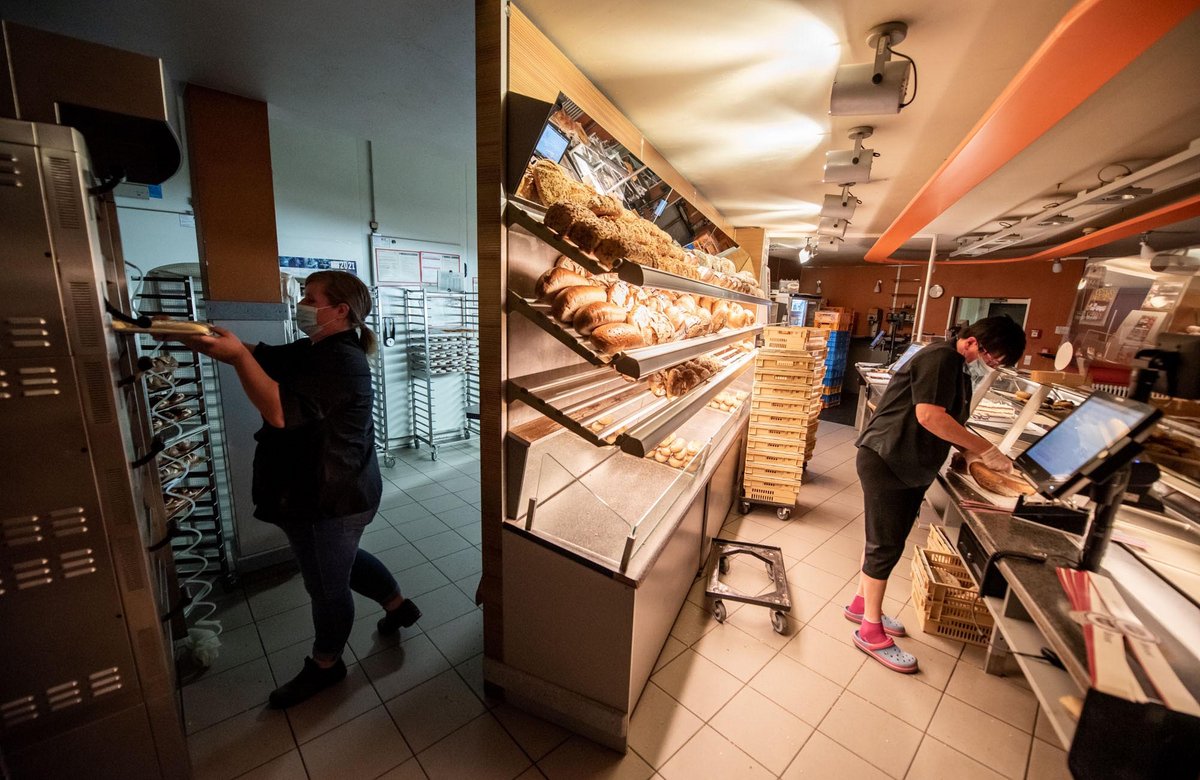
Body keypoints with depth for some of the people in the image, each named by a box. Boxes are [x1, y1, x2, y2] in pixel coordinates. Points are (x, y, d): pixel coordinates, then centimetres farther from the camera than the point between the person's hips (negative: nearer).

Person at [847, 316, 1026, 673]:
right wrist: (984, 448, -17)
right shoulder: (941, 357, -15)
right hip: (885, 462, -10)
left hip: (911, 467, 10)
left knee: (884, 539, 17)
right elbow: (929, 416, -24)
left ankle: (861, 604, 34)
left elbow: (948, 422, 16)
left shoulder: (959, 368, 15)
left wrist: (972, 451, 1)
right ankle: (871, 631, 11)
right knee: (885, 546, -2)